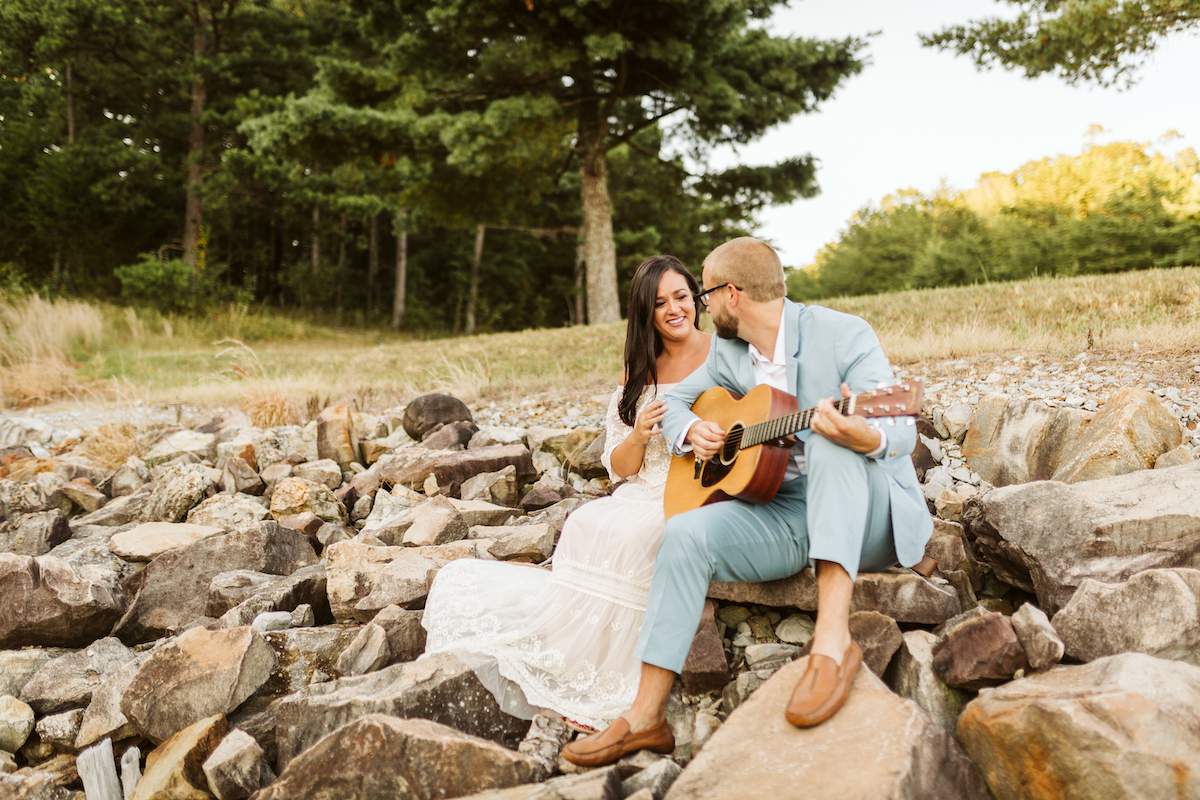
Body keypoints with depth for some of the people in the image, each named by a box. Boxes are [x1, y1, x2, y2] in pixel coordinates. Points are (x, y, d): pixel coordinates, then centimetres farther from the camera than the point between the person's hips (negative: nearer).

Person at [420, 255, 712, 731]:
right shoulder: (637, 375, 14)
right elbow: (618, 467, 12)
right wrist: (638, 437, -10)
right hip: (644, 496, 5)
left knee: (625, 535, -30)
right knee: (586, 525, -23)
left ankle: (598, 686, -18)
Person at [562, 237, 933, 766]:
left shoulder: (843, 335, -11)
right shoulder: (728, 352, 8)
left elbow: (903, 434, -18)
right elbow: (675, 399, 22)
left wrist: (865, 437, -42)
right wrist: (691, 431, -2)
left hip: (871, 521, -5)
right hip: (785, 514, 5)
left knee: (828, 441, -35)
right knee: (685, 533, -20)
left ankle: (833, 639, -42)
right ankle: (646, 717, -17)